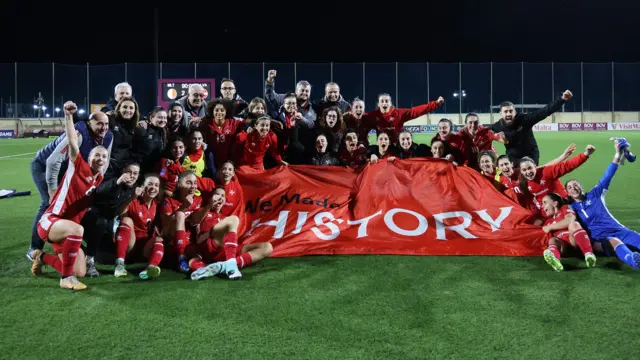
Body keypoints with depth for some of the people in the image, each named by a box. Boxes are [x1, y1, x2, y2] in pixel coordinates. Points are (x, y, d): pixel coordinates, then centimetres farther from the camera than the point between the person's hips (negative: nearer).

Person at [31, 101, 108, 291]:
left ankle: (42, 257, 32)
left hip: (70, 229, 7)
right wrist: (68, 115, -34)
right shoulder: (79, 167, -8)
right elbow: (72, 143, -23)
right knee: (77, 229, -41)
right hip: (50, 221, -7)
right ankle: (66, 277, -26)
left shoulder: (100, 181, 8)